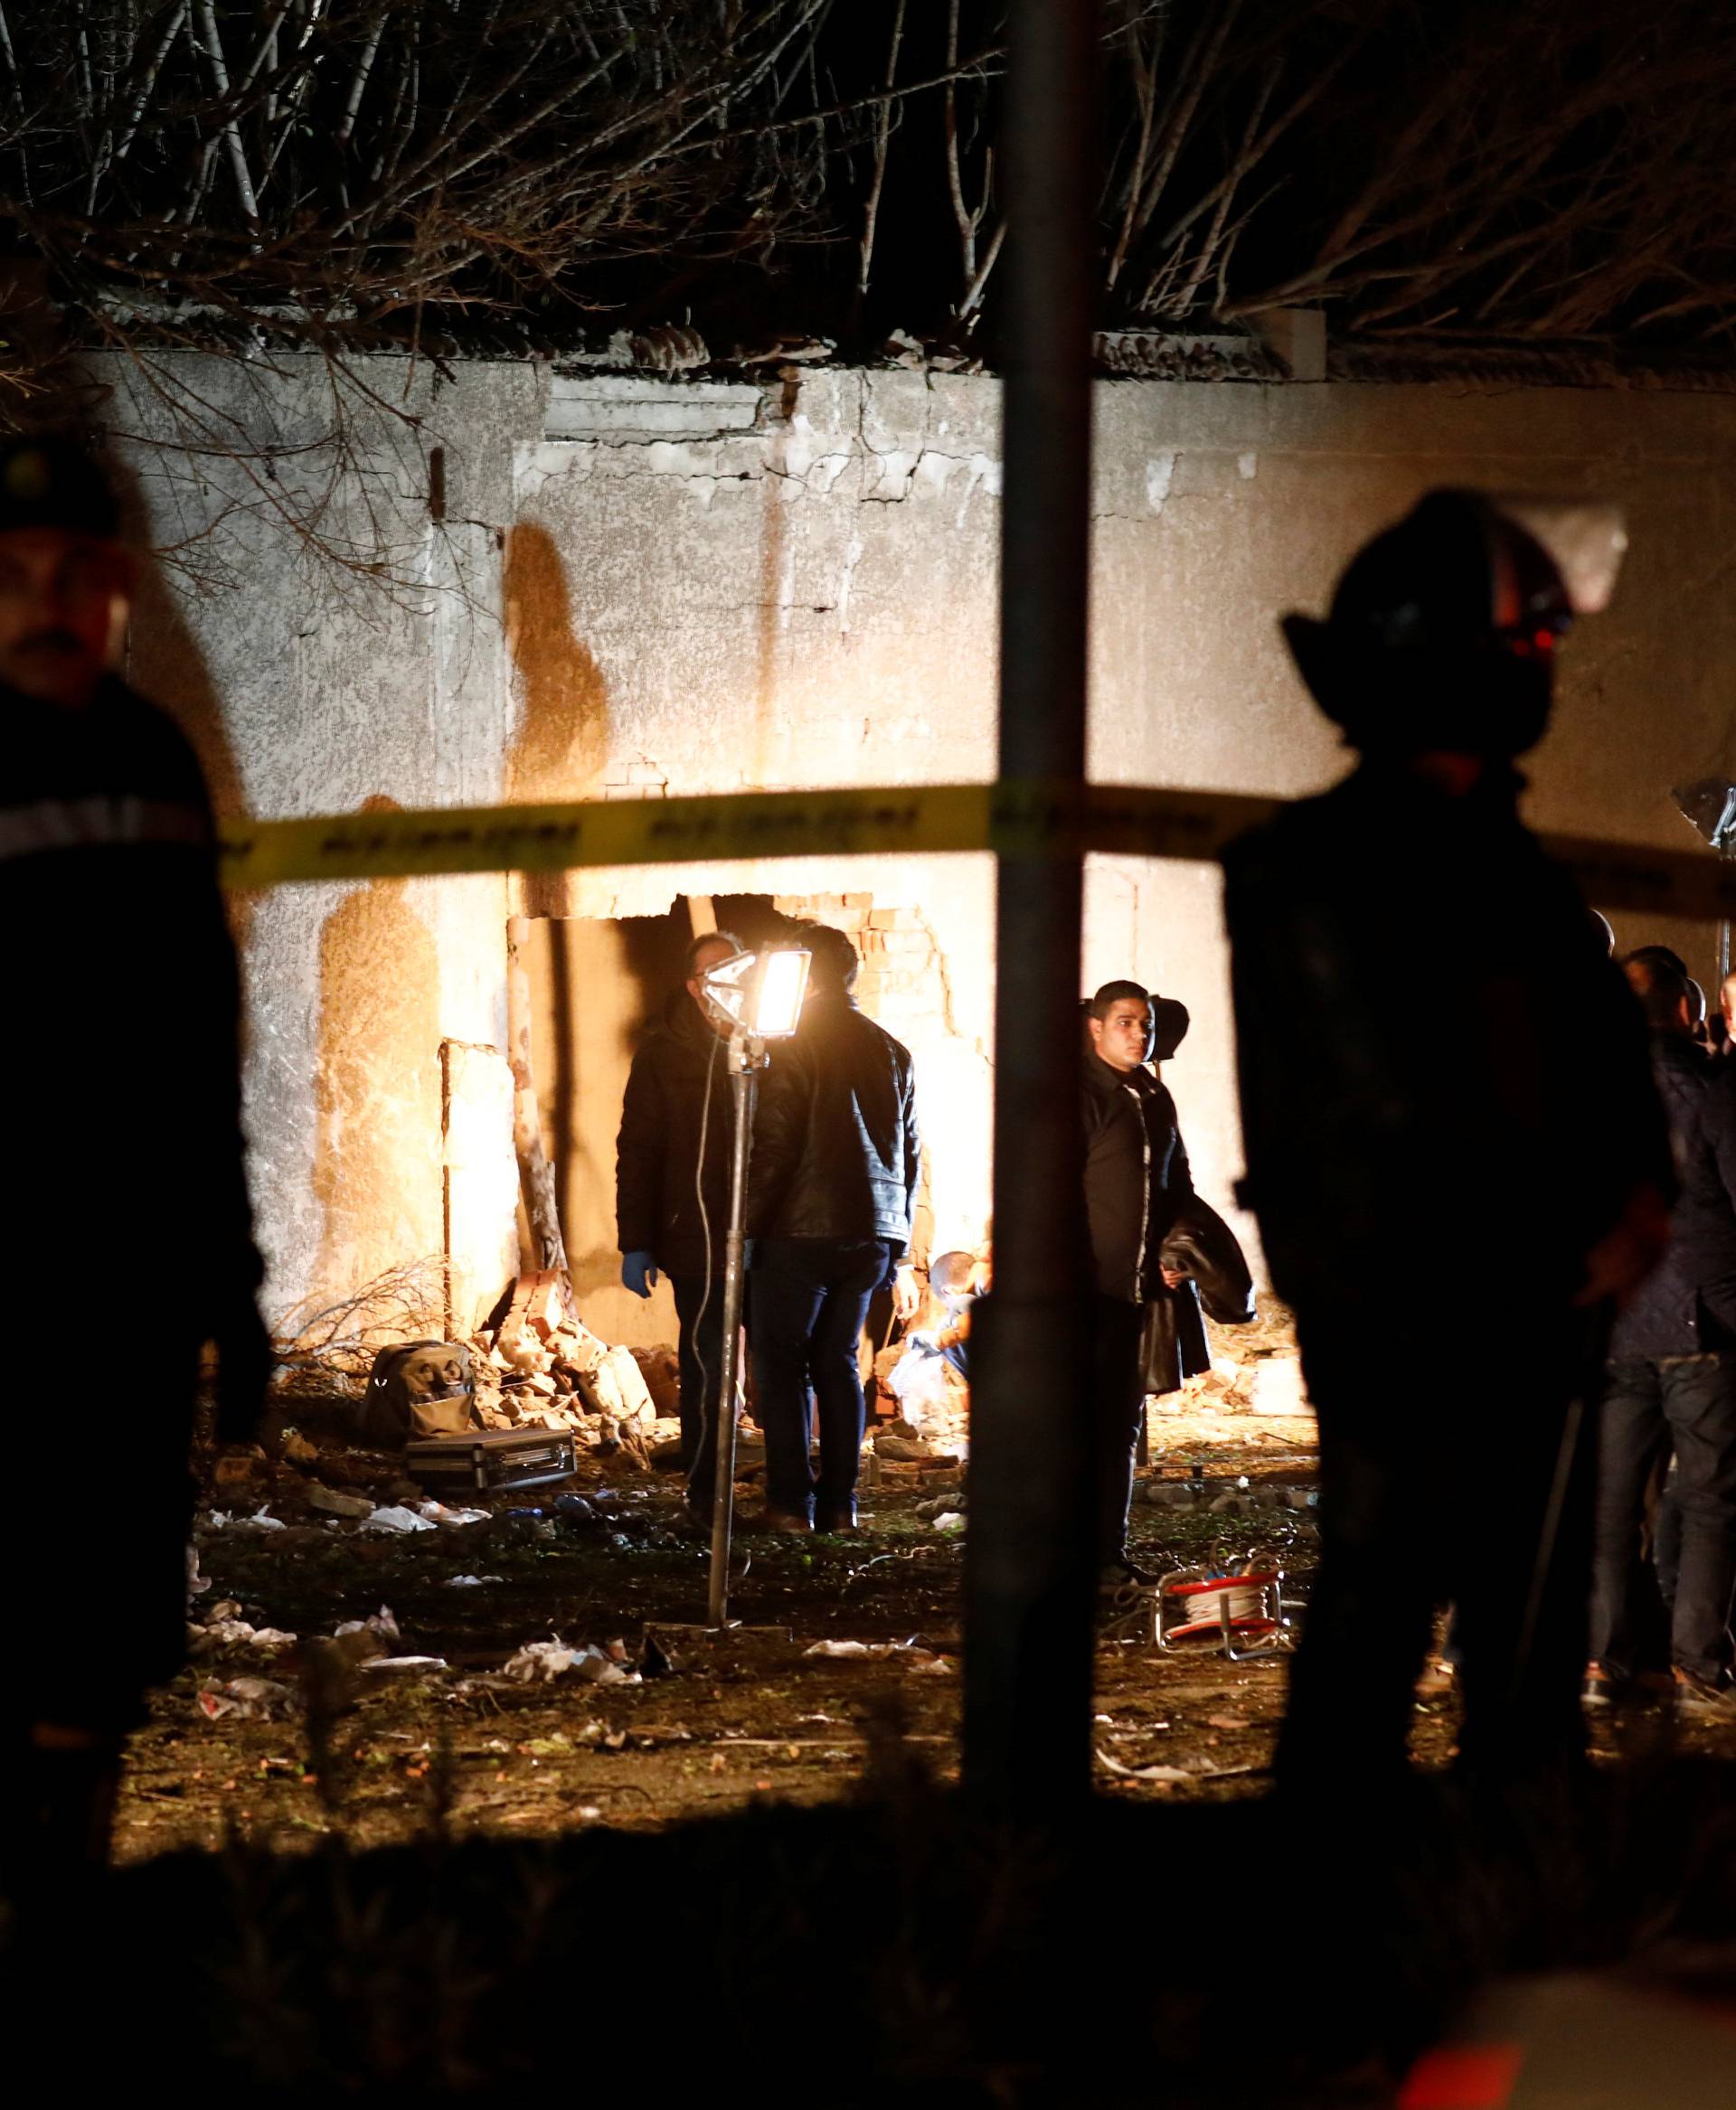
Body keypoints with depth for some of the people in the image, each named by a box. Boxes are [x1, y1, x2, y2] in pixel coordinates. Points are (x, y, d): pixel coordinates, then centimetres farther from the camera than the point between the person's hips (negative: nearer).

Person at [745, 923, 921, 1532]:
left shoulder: (796, 1049, -9)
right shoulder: (893, 1054, 11)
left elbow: (772, 1149, -13)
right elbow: (909, 1155, 15)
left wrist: (745, 1229, -8)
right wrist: (897, 1250, 20)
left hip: (801, 1231, -6)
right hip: (871, 1234, 6)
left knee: (782, 1366, 1)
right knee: (838, 1363, 12)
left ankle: (791, 1503, -3)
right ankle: (839, 1503, 9)